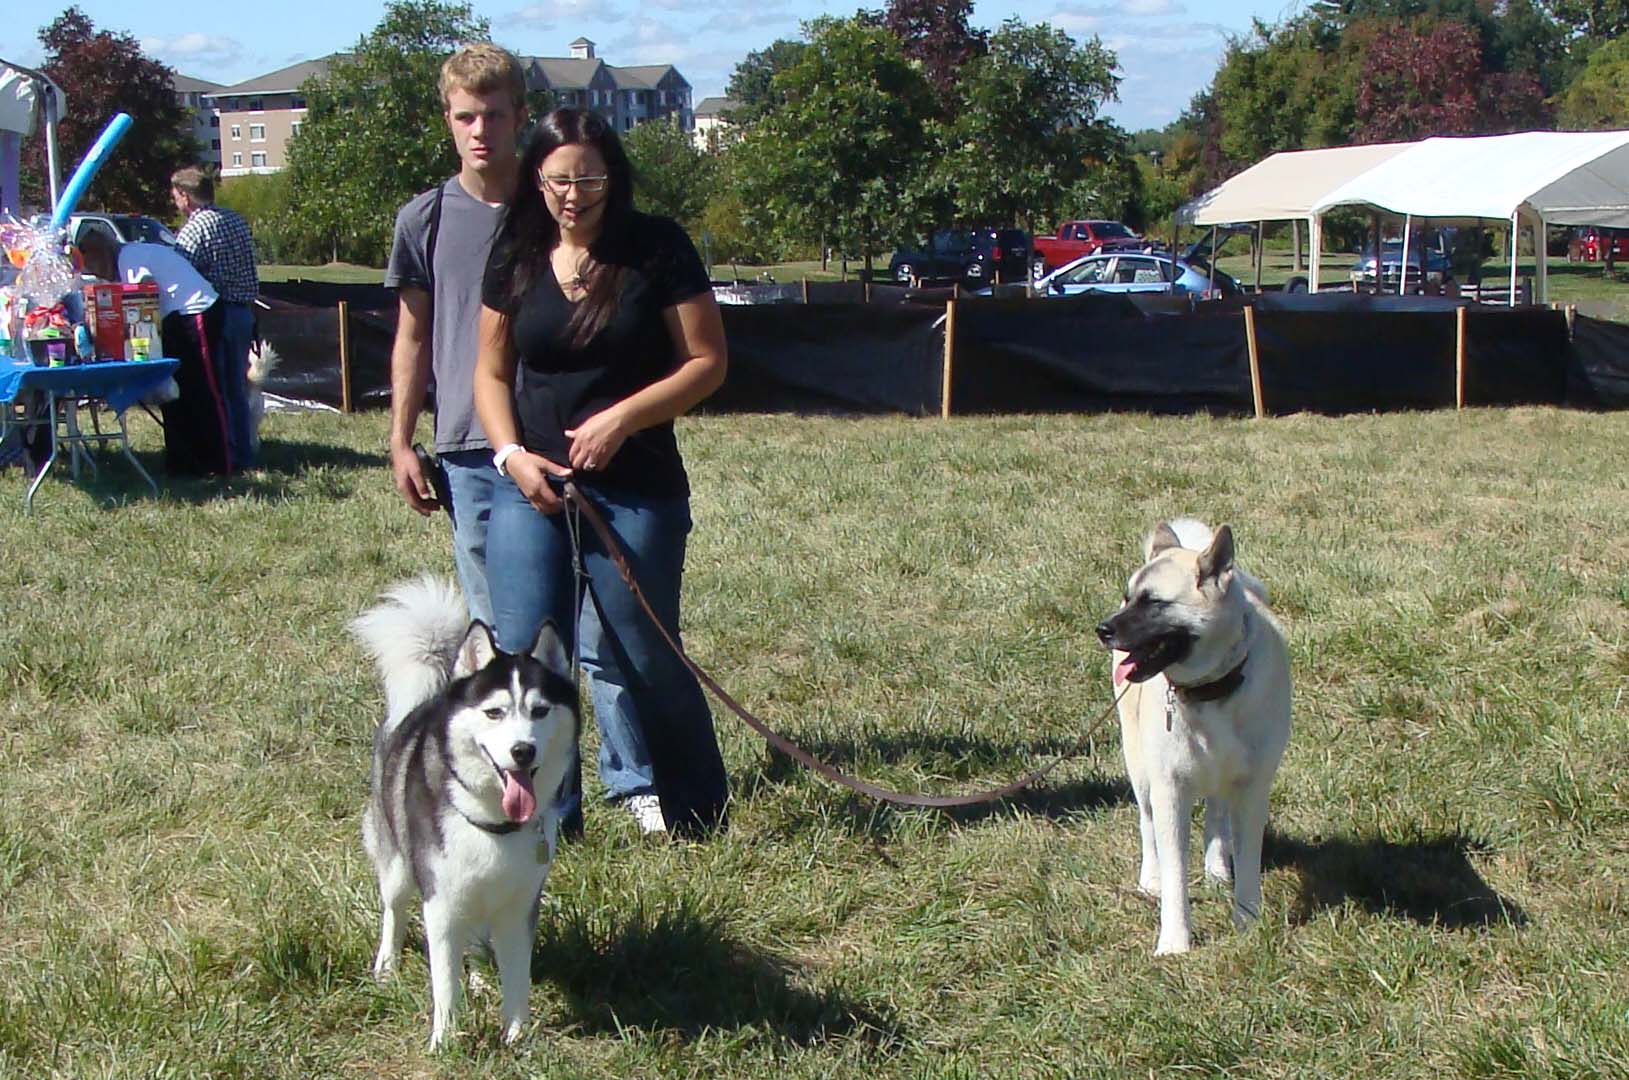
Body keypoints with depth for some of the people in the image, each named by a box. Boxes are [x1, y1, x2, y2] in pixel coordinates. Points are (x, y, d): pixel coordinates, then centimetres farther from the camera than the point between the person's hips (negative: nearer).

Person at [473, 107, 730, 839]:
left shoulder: (657, 251, -4)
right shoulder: (516, 258, 5)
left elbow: (708, 362, -5)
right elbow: (492, 371, 12)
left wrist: (623, 417, -16)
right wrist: (511, 453, -4)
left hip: (637, 490, -3)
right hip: (530, 484, 3)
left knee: (644, 660, 3)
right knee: (523, 655, -1)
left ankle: (700, 819, 20)